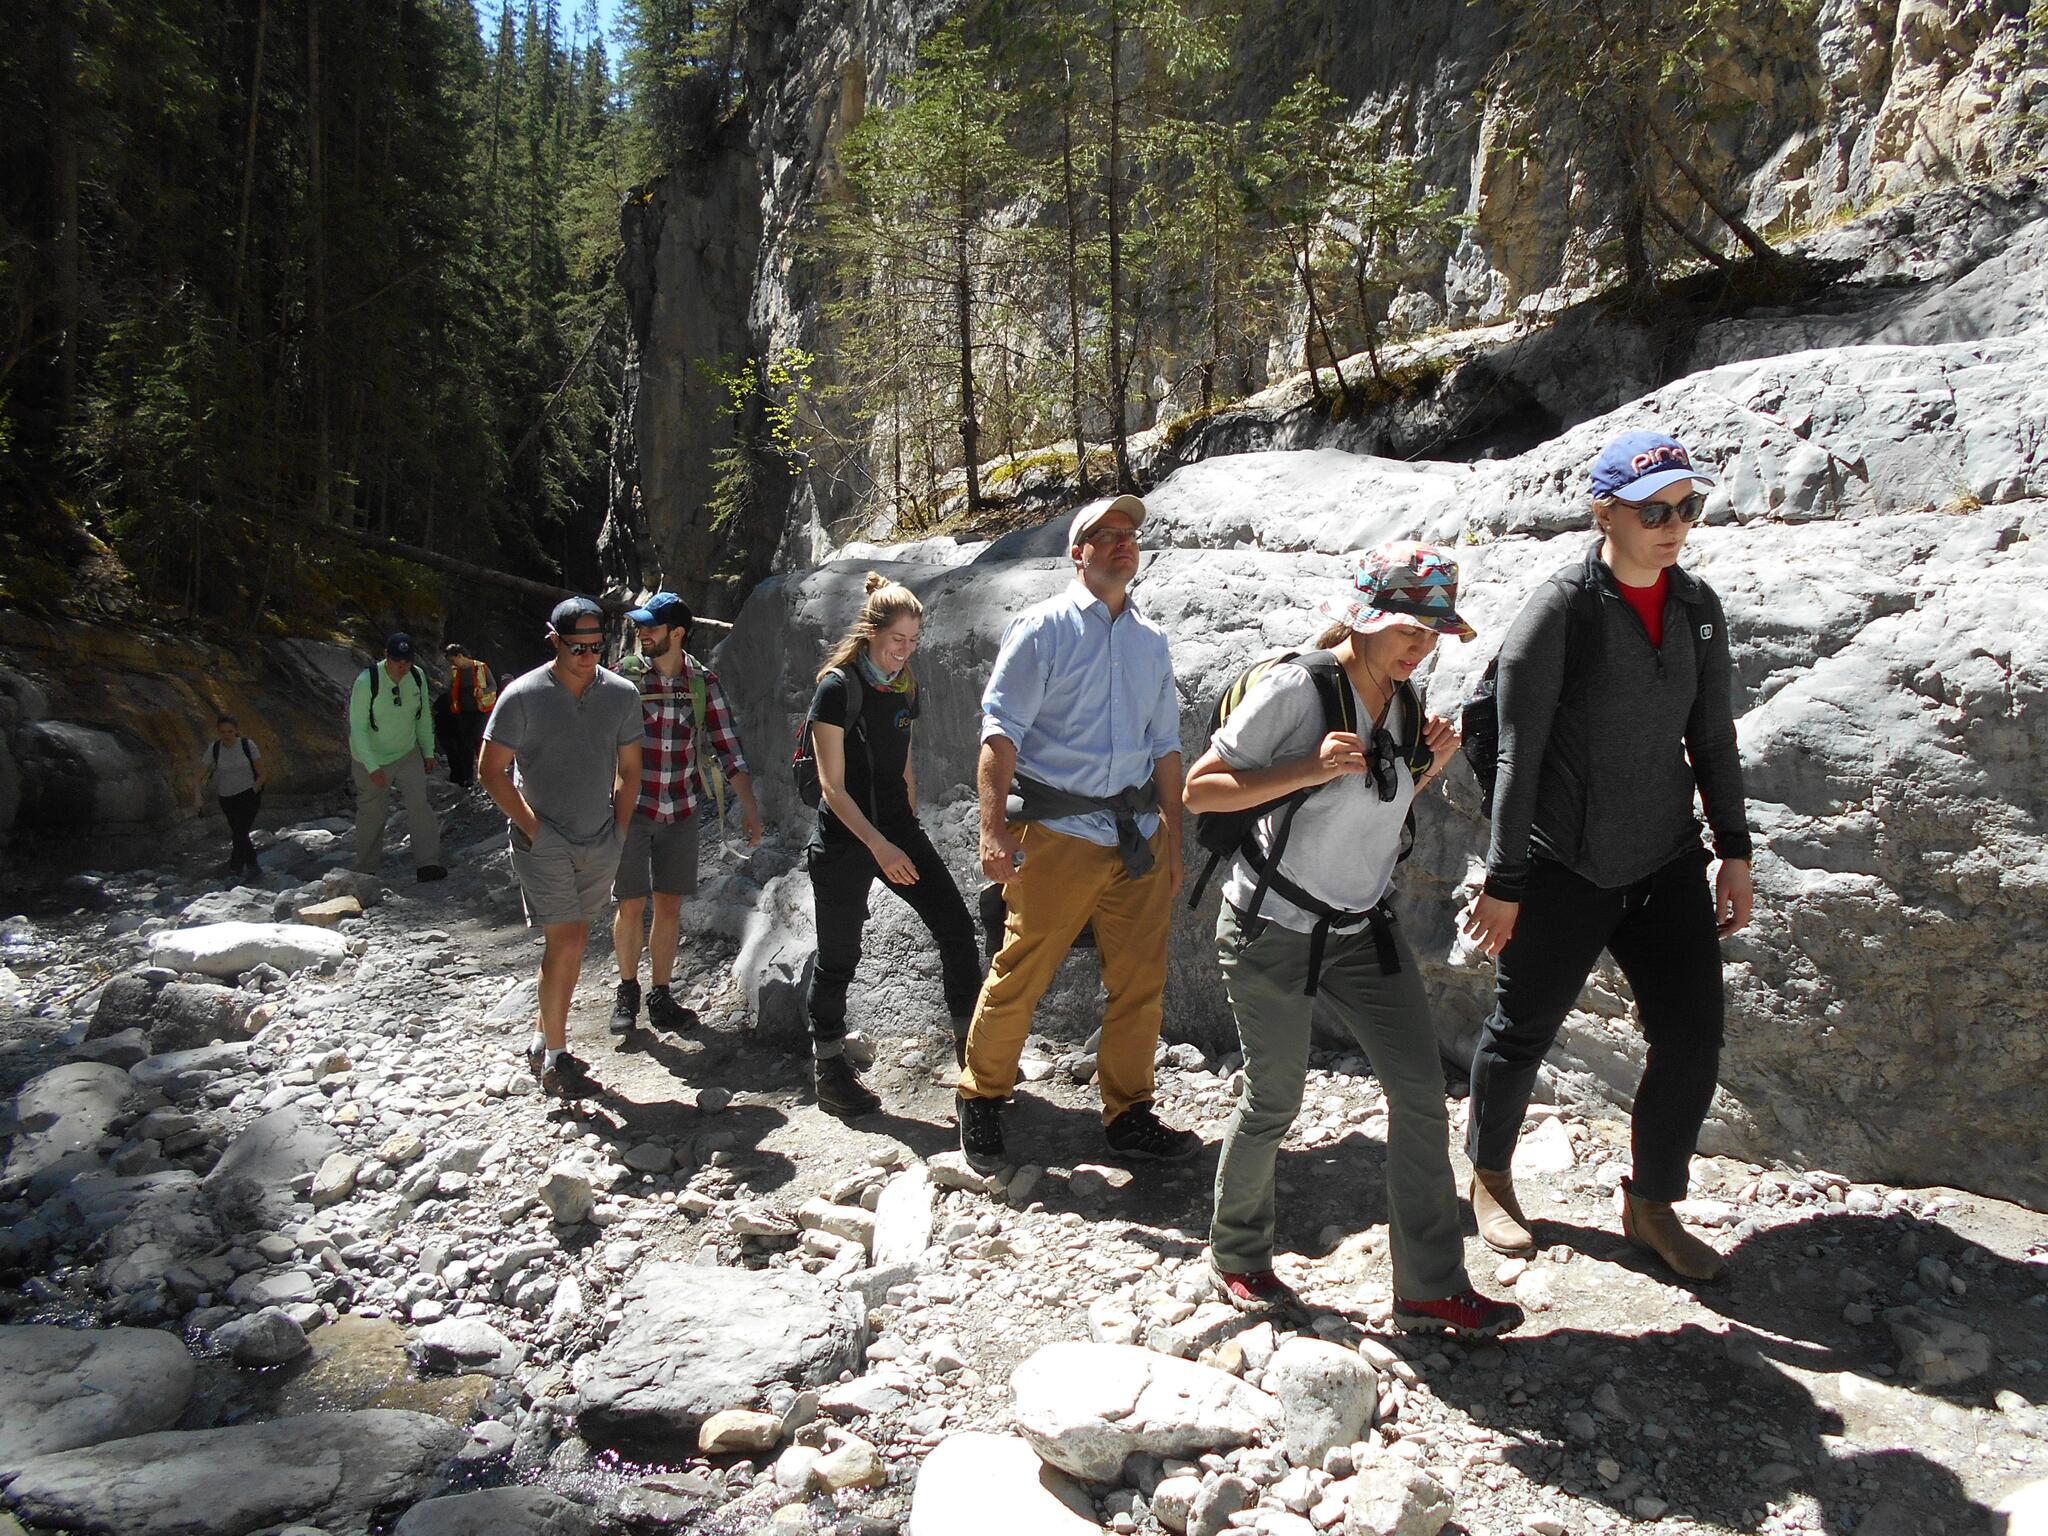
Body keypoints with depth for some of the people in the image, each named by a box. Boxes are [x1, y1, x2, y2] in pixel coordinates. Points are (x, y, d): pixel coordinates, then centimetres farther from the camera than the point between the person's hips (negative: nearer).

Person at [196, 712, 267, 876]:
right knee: (239, 833, 12)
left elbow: (262, 774, -5)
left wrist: (253, 792, -13)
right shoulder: (214, 749, -8)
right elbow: (201, 776, -8)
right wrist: (198, 797, -22)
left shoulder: (248, 745, -13)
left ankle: (235, 866, 7)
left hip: (249, 795, -3)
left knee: (240, 831, -12)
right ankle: (252, 861, 35)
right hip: (227, 797, 3)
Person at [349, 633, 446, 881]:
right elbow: (358, 727, -20)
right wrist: (373, 767, -24)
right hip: (371, 759, -3)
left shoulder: (418, 677, -8)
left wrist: (428, 751, 9)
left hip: (408, 753, 3)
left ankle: (427, 864, -17)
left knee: (419, 802, -15)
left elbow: (423, 716, 7)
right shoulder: (367, 681, -23)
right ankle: (366, 870, 24)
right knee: (372, 813, 6)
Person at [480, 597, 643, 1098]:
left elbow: (629, 770, 12)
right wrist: (533, 828, -9)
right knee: (565, 943, -10)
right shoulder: (523, 696, -10)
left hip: (600, 844, 5)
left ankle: (545, 1037, 27)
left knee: (574, 942, 11)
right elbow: (491, 771, -5)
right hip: (544, 844, -4)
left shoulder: (621, 694, 2)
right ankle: (554, 1057, 2)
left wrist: (619, 832, 7)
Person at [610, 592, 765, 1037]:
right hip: (632, 807, -2)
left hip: (682, 812, 2)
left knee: (669, 907, 8)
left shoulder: (704, 683, -1)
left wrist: (749, 808, -2)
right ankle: (627, 991, 24)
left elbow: (728, 749, 2)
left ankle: (661, 998, 21)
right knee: (631, 905, 3)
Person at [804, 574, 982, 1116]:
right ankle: (828, 1069, 19)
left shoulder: (903, 687, 8)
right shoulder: (837, 688, -13)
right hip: (845, 841, -6)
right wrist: (880, 847, -23)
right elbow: (833, 787, -16)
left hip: (897, 830, 7)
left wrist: (909, 829, 16)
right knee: (839, 959, 3)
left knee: (956, 929, 0)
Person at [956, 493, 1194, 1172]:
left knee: (1140, 981, 8)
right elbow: (1001, 729, -9)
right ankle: (981, 1100, 19)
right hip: (1058, 834, -5)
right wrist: (993, 828, -18)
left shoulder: (1151, 640, 16)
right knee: (1019, 976, -1)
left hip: (1138, 835, 6)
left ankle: (1129, 1115, 22)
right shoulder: (1043, 628, -2)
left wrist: (1173, 837, 16)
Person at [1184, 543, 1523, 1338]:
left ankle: (1431, 1288, 15)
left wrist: (1432, 763, -2)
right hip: (1273, 929, -6)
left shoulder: (1402, 701, 4)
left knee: (1421, 1093, 2)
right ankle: (1237, 1258, 32)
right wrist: (1308, 771, -28)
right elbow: (1200, 788, -17)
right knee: (1274, 1100, 7)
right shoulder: (1295, 689, -18)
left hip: (1363, 928, 7)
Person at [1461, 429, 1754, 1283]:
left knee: (1691, 1042, 6)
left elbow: (1713, 738, 12)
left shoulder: (1698, 608, 3)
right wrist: (1504, 882, -13)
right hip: (1563, 873, -5)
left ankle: (1651, 1205, 27)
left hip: (1668, 865, 5)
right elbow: (1519, 755, -14)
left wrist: (1734, 851, 10)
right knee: (1521, 1035, 9)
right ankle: (1490, 1178, 34)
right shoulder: (1560, 611, -15)